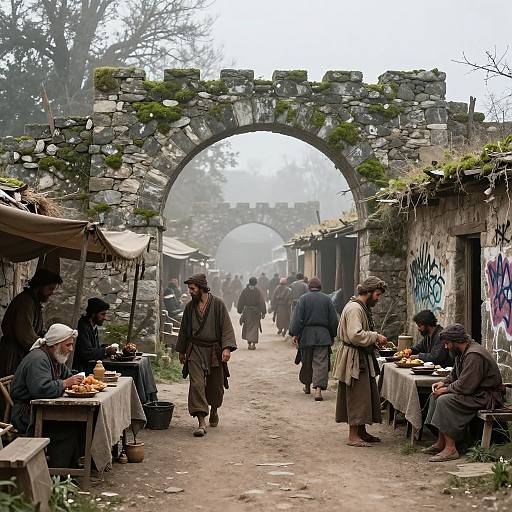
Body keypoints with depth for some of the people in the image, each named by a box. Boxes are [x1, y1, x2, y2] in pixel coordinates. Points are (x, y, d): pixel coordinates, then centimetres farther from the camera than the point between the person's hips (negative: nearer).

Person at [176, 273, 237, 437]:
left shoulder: (218, 304, -5)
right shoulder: (190, 307, 6)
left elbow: (226, 327, -8)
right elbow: (184, 330, 17)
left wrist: (227, 348, -19)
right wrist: (181, 350, 20)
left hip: (214, 350, -1)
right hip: (195, 350, 2)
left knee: (216, 386, 9)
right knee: (196, 384, -13)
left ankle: (214, 410, 40)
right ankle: (201, 422, -15)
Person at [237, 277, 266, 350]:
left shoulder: (245, 290, -2)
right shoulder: (258, 291, -7)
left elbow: (241, 302, 2)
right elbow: (262, 302, -6)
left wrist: (240, 311, 10)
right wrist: (263, 312, -1)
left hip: (247, 311, 1)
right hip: (256, 312, -1)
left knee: (247, 327, 14)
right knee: (254, 327, 3)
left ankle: (249, 343, 15)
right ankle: (253, 343, -7)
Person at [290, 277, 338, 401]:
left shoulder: (304, 298, -3)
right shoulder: (327, 299, 3)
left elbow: (297, 318, -8)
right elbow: (333, 320, 6)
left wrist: (294, 334, -5)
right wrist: (332, 335, 16)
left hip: (306, 335, 0)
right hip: (323, 336, 0)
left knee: (306, 362, 15)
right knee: (321, 363, -4)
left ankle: (307, 386, 29)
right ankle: (318, 389, -17)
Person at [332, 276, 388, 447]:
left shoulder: (363, 307, 17)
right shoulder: (354, 308, -18)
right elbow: (355, 335, -28)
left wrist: (375, 339, 11)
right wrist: (375, 337, -18)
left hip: (363, 359, 11)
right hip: (355, 359, -11)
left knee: (367, 395, 14)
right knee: (357, 396, -7)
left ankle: (362, 432, 23)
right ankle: (353, 435, -2)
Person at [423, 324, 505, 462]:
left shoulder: (474, 355, -24)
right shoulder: (462, 352, 10)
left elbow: (464, 386, -27)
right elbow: (454, 375, 24)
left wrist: (446, 389, -13)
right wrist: (443, 383, 5)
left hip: (487, 397, -11)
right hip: (475, 392, 11)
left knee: (444, 400, -23)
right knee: (437, 396, 6)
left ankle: (450, 449, -21)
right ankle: (441, 443, 5)